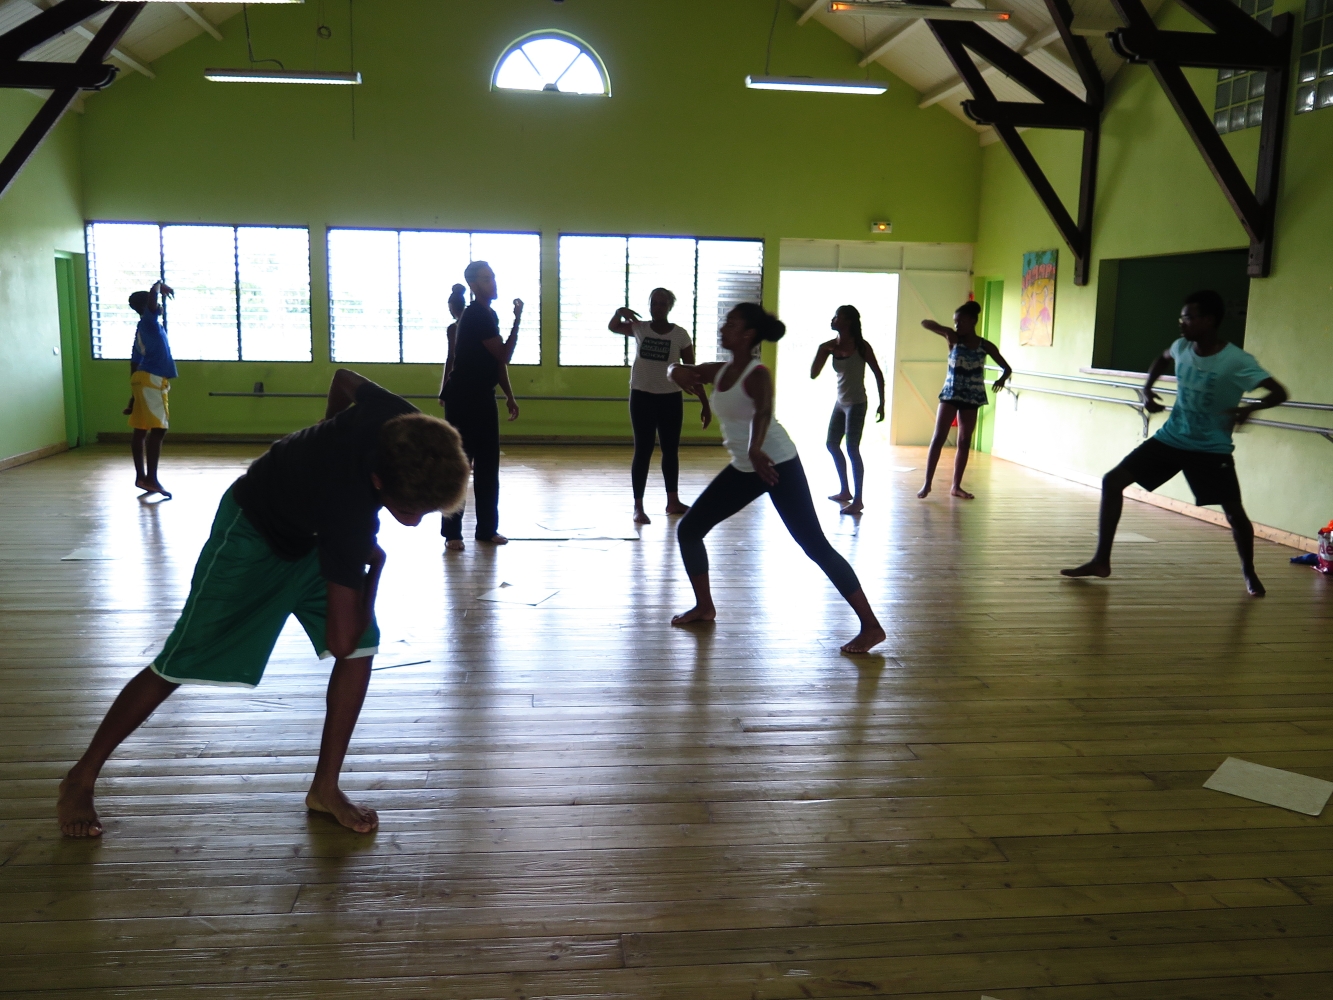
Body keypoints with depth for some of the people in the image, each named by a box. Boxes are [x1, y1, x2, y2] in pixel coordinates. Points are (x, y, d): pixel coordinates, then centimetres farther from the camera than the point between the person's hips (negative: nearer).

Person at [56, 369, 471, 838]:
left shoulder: (404, 423, -29)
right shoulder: (352, 514, -44)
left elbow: (345, 378, -4)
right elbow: (340, 638, -37)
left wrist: (329, 438, 13)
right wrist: (375, 563, -21)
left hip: (314, 527, 7)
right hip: (253, 530, -6)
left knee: (363, 647, -8)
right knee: (177, 665, 3)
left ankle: (325, 787, 7)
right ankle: (82, 777, 25)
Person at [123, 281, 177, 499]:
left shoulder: (144, 328, 20)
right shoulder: (149, 321, -4)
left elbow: (134, 365, 20)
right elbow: (151, 297, -25)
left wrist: (133, 397, 22)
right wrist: (160, 285, -3)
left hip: (144, 380, 9)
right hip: (151, 381, -9)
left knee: (141, 430, 10)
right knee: (158, 429, -12)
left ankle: (141, 477, 15)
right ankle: (151, 479, -15)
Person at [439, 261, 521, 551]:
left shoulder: (489, 315, 14)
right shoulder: (475, 316, -15)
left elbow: (497, 360, 18)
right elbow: (504, 356, -18)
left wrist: (509, 396, 16)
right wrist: (517, 320, -14)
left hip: (484, 398, 9)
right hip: (462, 399, -9)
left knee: (488, 466, 9)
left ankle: (487, 529, 15)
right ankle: (452, 532, 1)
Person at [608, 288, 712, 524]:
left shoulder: (680, 335, -5)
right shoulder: (639, 328, 0)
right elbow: (612, 327, 13)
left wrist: (705, 404, -5)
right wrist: (620, 311, -11)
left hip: (671, 398, 1)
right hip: (642, 396, -1)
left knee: (671, 450, 12)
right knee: (643, 451, -1)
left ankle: (673, 501, 26)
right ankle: (638, 507, 2)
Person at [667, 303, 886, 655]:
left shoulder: (757, 374, -18)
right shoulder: (719, 370, 5)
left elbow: (762, 412, -38)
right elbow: (679, 370, 17)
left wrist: (755, 449, -58)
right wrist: (677, 370, -9)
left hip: (777, 464, -9)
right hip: (744, 468, 9)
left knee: (815, 546, -13)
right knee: (688, 529, 9)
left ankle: (871, 626, -9)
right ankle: (704, 607, 26)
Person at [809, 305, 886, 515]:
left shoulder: (861, 346, -12)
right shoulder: (830, 346, 3)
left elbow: (878, 374, -6)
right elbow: (813, 374, 2)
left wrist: (881, 404, -8)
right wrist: (821, 352, -10)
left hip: (856, 404, -8)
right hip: (840, 403, 8)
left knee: (852, 449, -11)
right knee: (832, 445, 15)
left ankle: (858, 500, -8)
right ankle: (845, 491, 31)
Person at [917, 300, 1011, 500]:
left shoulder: (985, 346, 0)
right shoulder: (954, 338, -3)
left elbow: (1007, 368, 4)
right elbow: (925, 323, -6)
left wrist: (1002, 379, -18)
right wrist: (946, 331, -20)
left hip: (972, 397, 2)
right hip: (950, 394, -2)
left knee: (964, 442, 7)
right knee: (938, 438, -6)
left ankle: (956, 486, 15)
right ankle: (927, 483, -2)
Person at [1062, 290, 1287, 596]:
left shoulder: (1237, 361, -19)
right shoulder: (1182, 347, -3)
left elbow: (1279, 393, -22)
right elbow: (1162, 359, 21)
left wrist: (1251, 408, -41)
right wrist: (1147, 389, 5)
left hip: (1212, 449, -5)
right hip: (1170, 438, 5)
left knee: (1235, 513, -7)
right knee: (1112, 480, -4)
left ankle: (1249, 573, 23)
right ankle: (1101, 561, 3)